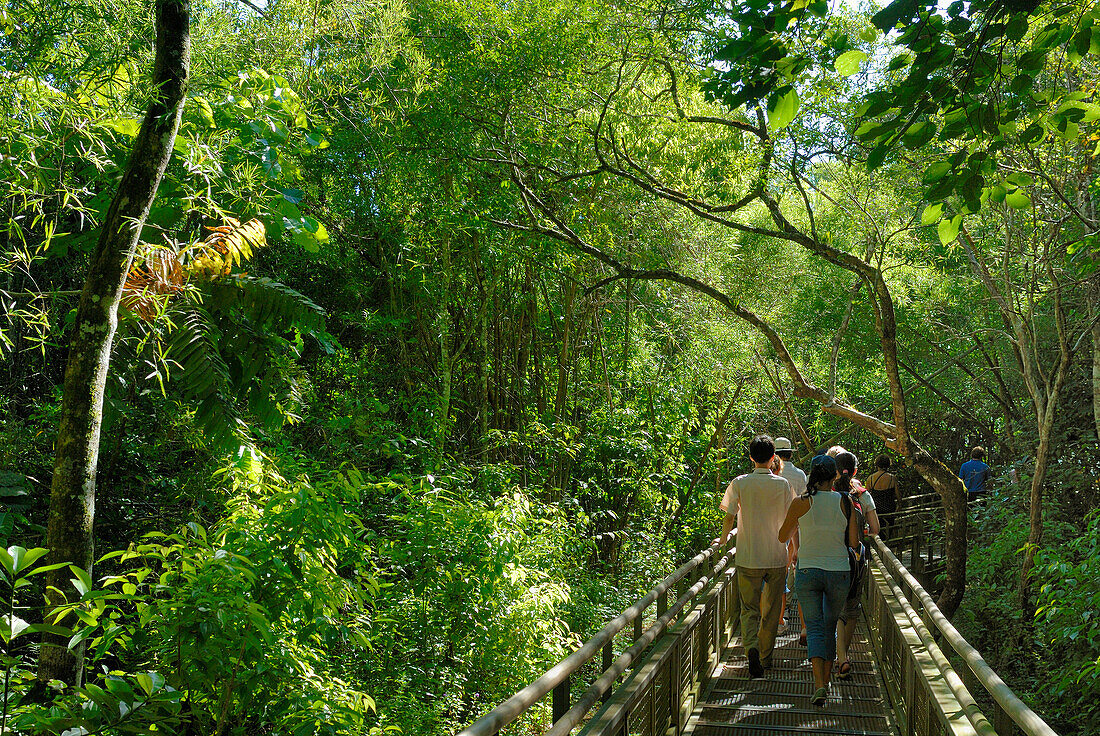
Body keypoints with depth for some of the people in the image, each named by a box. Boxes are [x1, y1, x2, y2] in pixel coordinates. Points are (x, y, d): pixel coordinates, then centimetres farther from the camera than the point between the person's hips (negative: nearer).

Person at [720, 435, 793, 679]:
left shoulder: (739, 483, -5)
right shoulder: (782, 484, -3)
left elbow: (729, 518, -5)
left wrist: (723, 540, 14)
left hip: (748, 558, -1)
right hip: (777, 557, 1)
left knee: (749, 610, 5)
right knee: (771, 611, 14)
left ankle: (751, 648, -20)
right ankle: (765, 657, 24)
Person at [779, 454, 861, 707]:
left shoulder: (800, 503, -7)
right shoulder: (845, 503, -4)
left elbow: (783, 537, 4)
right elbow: (853, 542, -3)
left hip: (808, 571, -1)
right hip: (839, 572, 1)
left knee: (815, 627, 2)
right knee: (830, 627, 18)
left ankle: (819, 684, -15)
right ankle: (826, 680, 23)